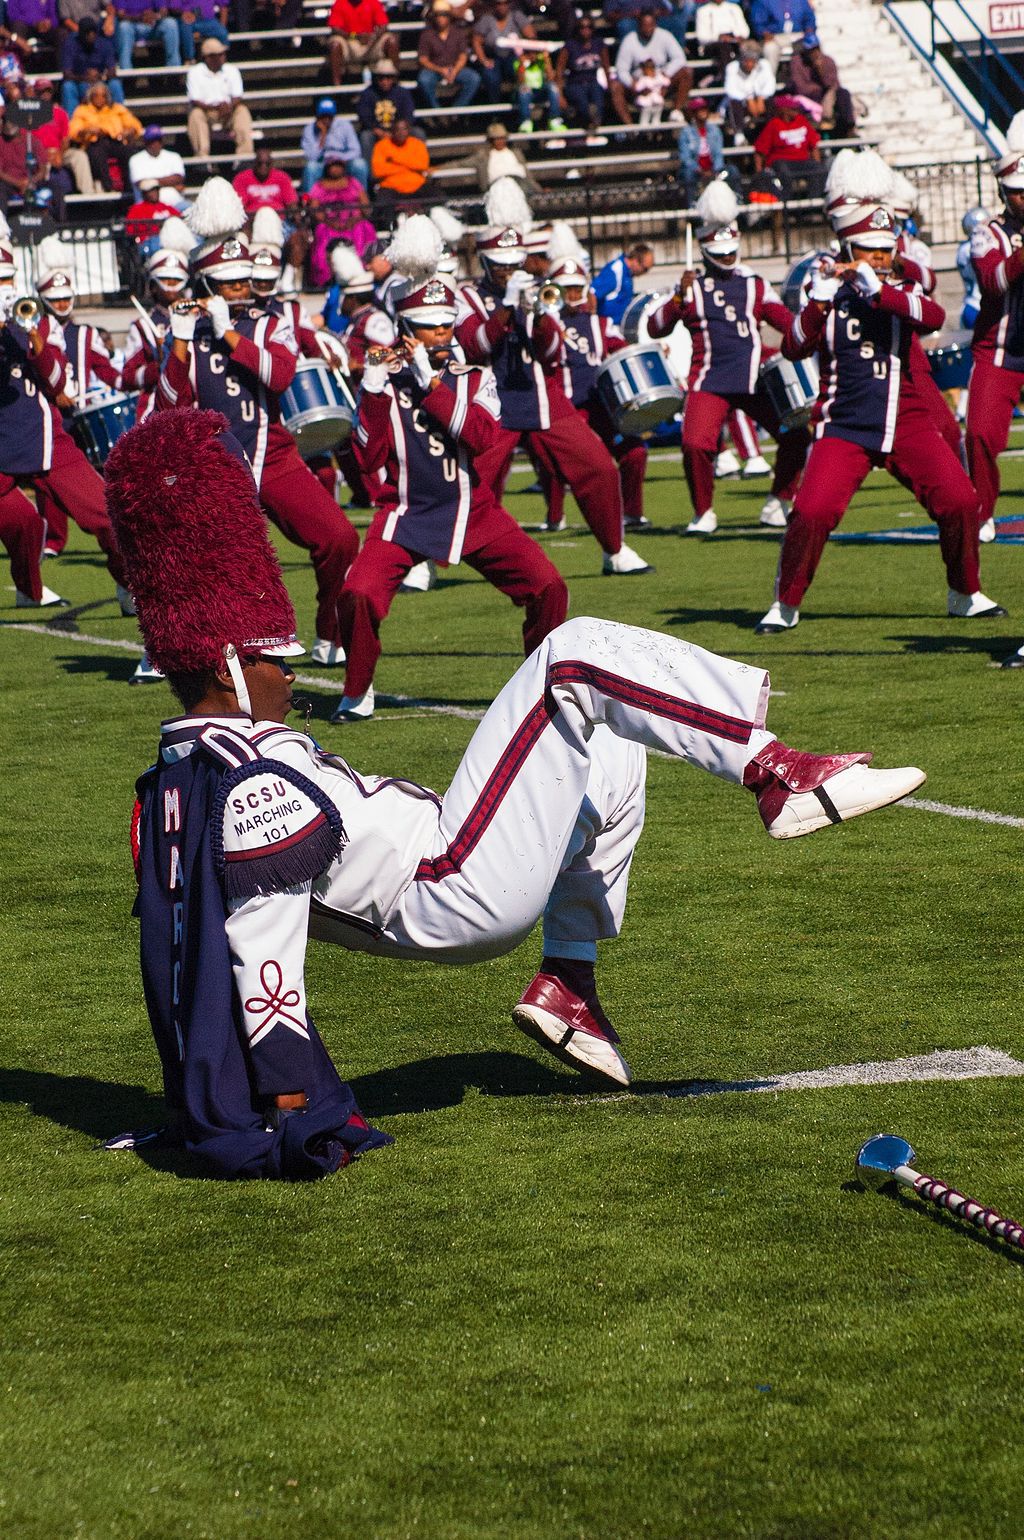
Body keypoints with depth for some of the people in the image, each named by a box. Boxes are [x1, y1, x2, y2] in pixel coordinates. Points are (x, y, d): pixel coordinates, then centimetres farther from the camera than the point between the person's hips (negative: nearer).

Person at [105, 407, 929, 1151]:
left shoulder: (175, 788, 8)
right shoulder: (257, 785, -21)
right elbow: (262, 966, -25)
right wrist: (299, 1130, -25)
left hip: (434, 906, 10)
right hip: (457, 892, -10)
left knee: (611, 758, 26)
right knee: (578, 656, -10)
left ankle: (568, 985, 20)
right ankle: (777, 774, -18)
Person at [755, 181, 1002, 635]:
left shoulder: (901, 292, 8)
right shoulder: (829, 297, 5)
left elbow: (935, 317, -15)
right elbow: (794, 349, -9)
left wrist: (879, 291, -26)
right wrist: (819, 300, -22)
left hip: (906, 422, 2)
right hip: (844, 427, -2)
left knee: (961, 502, -9)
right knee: (812, 512, -18)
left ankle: (965, 597, 11)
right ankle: (785, 605, 1)